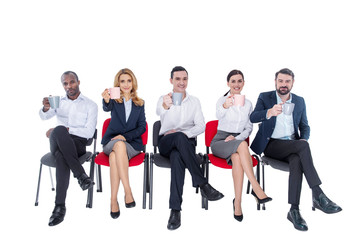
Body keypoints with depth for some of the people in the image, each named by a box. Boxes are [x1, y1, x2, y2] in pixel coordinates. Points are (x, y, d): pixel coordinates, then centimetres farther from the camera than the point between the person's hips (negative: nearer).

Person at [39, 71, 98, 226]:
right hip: (58, 143, 2)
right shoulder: (58, 102, 22)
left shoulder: (90, 105, 12)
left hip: (77, 144, -2)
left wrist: (65, 130, -12)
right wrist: (45, 108, -22)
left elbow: (89, 132, -1)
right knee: (59, 136, -39)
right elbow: (44, 116, 2)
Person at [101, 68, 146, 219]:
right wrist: (106, 100, -43)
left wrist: (125, 136, -11)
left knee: (114, 156, -33)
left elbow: (142, 127, 7)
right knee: (119, 145, -37)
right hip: (111, 140, 0)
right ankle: (128, 191, -39)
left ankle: (113, 200, -33)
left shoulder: (139, 103, 14)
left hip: (132, 142, 1)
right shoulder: (114, 100, 8)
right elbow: (107, 108, -18)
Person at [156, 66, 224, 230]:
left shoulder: (194, 101, 13)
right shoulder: (163, 99, 7)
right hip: (166, 142, -1)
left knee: (177, 157, -36)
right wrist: (165, 106, -46)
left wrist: (185, 133, -17)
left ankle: (175, 210, -40)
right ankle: (203, 185, -35)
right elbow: (159, 112, -20)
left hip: (186, 142, 1)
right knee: (179, 137, -37)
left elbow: (201, 126, 2)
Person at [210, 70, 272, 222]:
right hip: (220, 141, -2)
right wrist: (225, 106, -49)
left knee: (237, 158, -36)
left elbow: (249, 128, 11)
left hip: (238, 141, 3)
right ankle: (256, 188, -38)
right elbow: (219, 116, -24)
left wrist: (236, 138, -10)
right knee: (242, 145, -37)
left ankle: (237, 202, -34)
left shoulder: (248, 104, 13)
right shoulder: (221, 100, 1)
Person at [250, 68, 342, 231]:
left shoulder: (299, 101, 14)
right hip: (272, 145, -3)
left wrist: (304, 139, -6)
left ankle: (294, 210, -33)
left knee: (297, 161, -33)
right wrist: (270, 112, -36)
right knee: (302, 146, -32)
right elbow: (252, 118, -15)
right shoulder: (265, 98, 3)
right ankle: (318, 195, -32)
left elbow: (304, 126, 17)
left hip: (292, 146, 3)